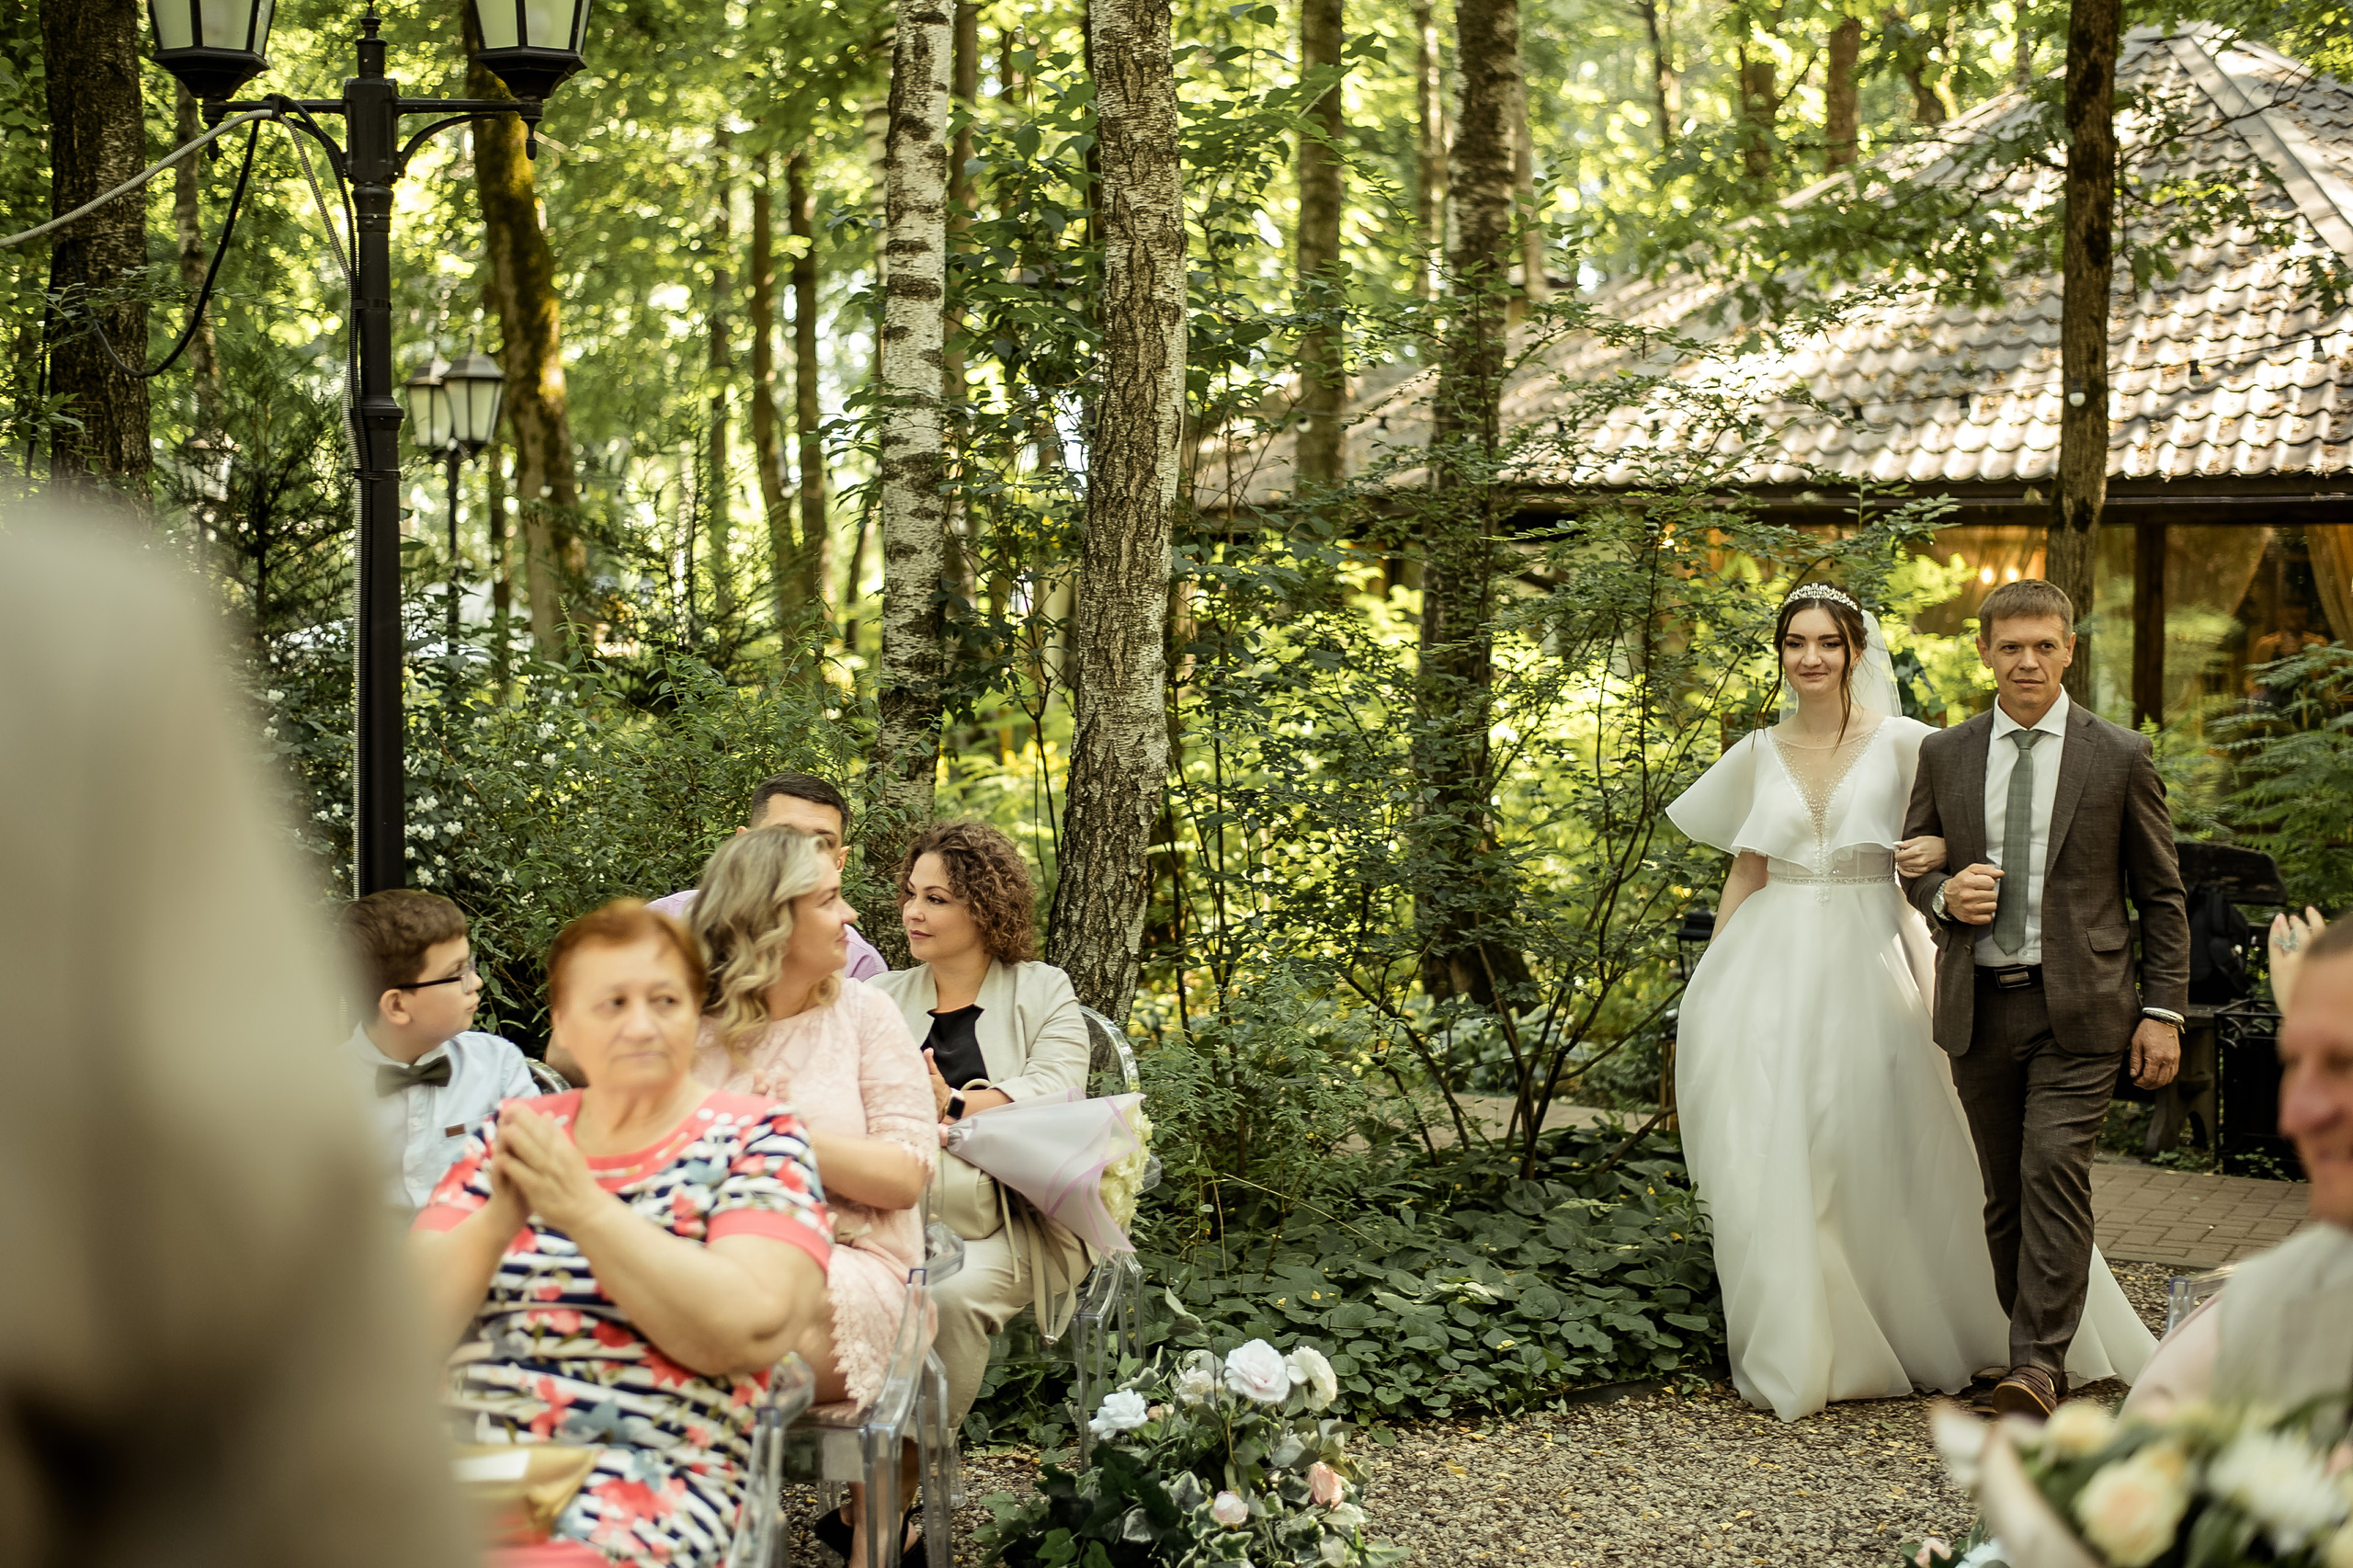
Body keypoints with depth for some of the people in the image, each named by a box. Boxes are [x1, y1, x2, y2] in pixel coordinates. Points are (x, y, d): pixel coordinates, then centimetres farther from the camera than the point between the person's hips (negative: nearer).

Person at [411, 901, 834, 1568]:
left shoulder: (756, 1136, 5)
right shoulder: (511, 1131, 16)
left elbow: (748, 1331, -11)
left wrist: (582, 1208, -16)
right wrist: (498, 1218, -11)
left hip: (647, 1473, -4)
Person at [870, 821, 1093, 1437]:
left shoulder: (1042, 990, 13)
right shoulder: (885, 996, 21)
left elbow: (1054, 1087, -6)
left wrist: (956, 1106, -17)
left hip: (1015, 1216, -3)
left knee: (952, 1293, -34)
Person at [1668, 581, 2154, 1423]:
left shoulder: (1901, 744, -1)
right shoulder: (1760, 755, 8)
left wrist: (1944, 849, -20)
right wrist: (1711, 987, 9)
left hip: (1868, 969, -2)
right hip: (1774, 968, 2)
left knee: (1875, 1156, 2)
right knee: (1772, 1161, -1)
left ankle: (1909, 1334, 19)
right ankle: (1798, 1347, 9)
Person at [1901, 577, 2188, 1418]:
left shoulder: (2120, 756, 1)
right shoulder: (1944, 755, 8)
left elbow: (2161, 894, 4)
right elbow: (1914, 865, 16)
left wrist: (2163, 1011, -2)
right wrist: (1944, 895, -8)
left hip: (2079, 1009, -3)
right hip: (1979, 1007, 3)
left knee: (2055, 1173, -14)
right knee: (2006, 1191, 7)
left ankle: (2038, 1365, -15)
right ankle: (2035, 1348, 18)